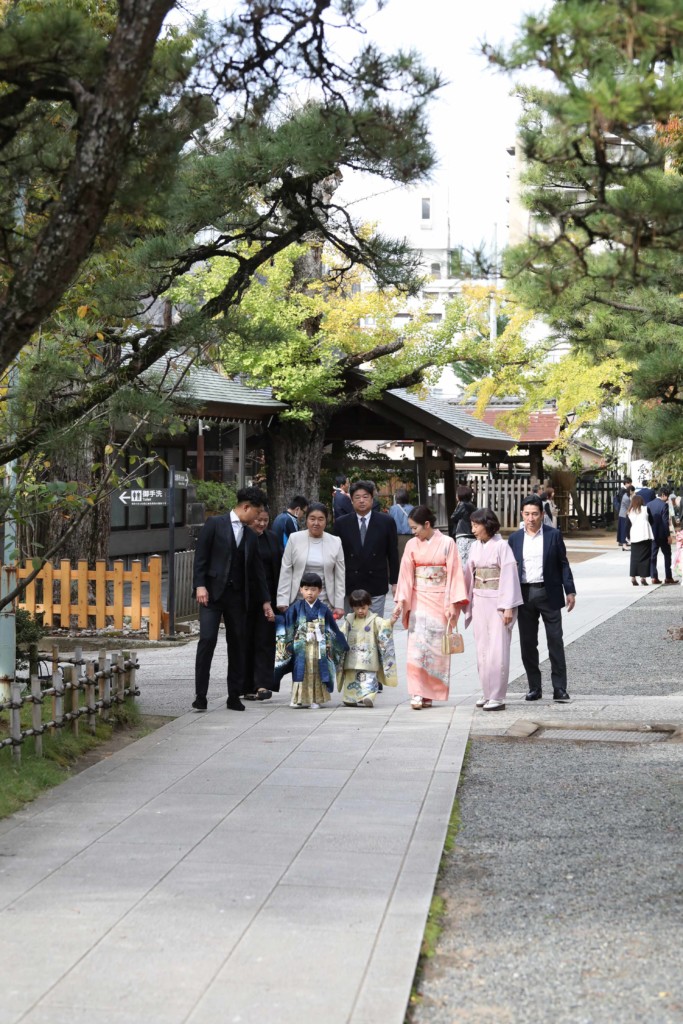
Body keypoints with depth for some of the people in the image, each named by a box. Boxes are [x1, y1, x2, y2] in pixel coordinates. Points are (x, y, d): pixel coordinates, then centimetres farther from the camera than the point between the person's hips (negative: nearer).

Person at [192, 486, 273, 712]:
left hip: (237, 595, 5)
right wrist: (200, 585, -15)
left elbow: (257, 570, 18)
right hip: (213, 592, -5)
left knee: (237, 644, 5)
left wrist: (265, 601, 17)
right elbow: (200, 556, -5)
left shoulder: (250, 536, 15)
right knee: (207, 640, -11)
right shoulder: (215, 524, -1)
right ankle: (200, 695, -7)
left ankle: (234, 696, 13)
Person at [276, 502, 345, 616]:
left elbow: (340, 576, 6)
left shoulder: (335, 542, 4)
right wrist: (283, 601, -3)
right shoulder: (294, 539, 2)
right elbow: (285, 572, 3)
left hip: (325, 602, 0)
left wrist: (339, 605, 1)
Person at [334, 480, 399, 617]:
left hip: (377, 586, -1)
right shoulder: (341, 523, 6)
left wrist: (394, 582, 4)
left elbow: (393, 554, 6)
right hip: (350, 586, 1)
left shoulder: (386, 522, 3)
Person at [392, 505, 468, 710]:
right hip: (419, 600, 2)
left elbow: (454, 574, -5)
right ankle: (417, 693, -10)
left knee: (437, 648, 1)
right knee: (417, 647, -9)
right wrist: (401, 601, -7)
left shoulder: (447, 543, -3)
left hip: (440, 601, -1)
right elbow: (406, 574, 3)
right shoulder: (412, 545, 4)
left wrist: (452, 604, -11)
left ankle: (430, 693, 9)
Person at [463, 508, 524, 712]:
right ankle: (487, 693, 18)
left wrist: (508, 607, -16)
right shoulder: (475, 546, 8)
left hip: (497, 601, -7)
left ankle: (497, 697, -2)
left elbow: (509, 576, -13)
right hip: (479, 601, 7)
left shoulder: (501, 546, -11)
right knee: (482, 649, 10)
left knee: (497, 650, -6)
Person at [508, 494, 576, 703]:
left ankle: (559, 688, 0)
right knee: (527, 643, 5)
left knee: (555, 641, -3)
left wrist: (570, 591, -2)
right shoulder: (514, 538, 8)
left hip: (549, 594, -3)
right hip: (524, 595, 3)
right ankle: (534, 687, 14)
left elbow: (563, 564, 2)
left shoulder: (553, 535, 1)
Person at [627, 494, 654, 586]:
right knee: (644, 557, 1)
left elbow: (628, 525, 7)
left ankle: (633, 577, 3)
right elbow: (651, 521, 8)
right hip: (645, 536, -2)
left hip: (634, 537, 2)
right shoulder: (645, 509, 3)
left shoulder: (629, 512, 8)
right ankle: (643, 577, -5)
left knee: (634, 557, 8)